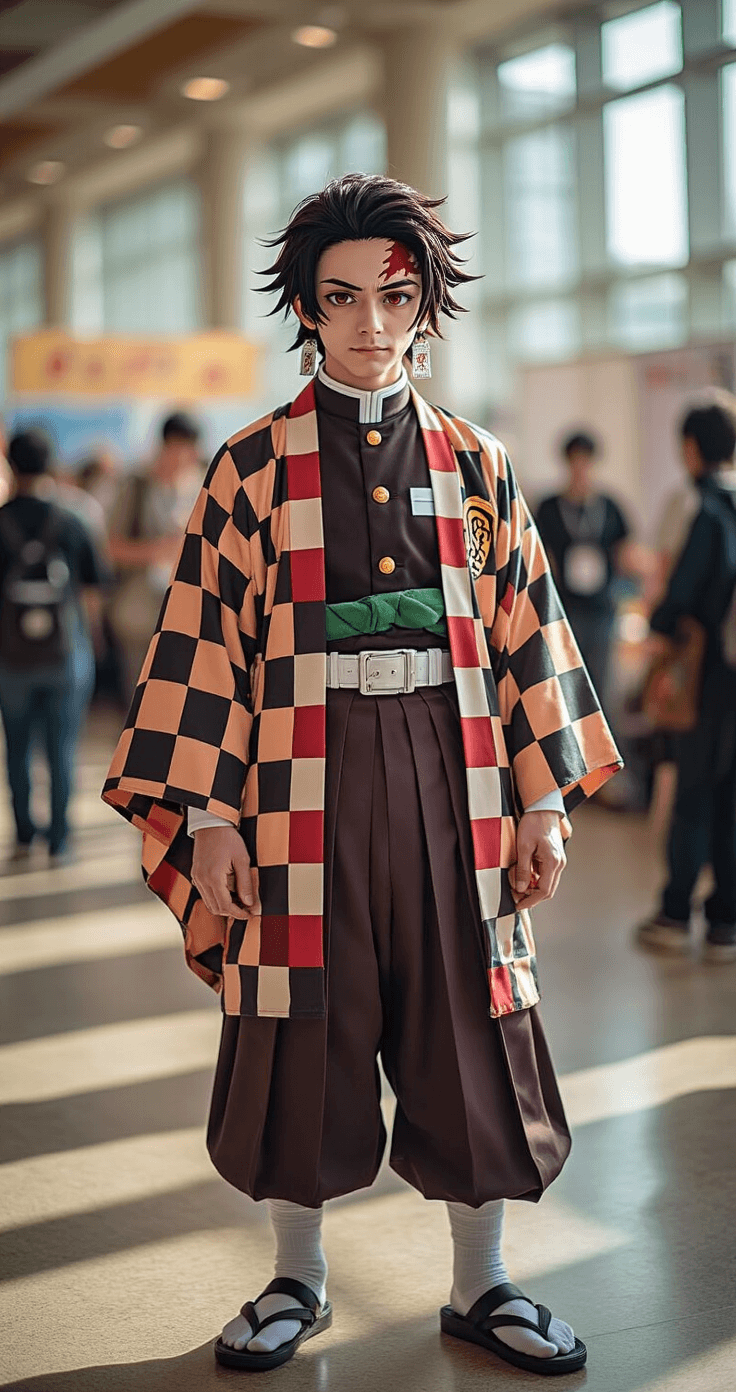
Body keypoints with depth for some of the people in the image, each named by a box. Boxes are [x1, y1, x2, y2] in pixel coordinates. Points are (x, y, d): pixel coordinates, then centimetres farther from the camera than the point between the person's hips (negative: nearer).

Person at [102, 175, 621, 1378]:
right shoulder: (254, 468, 2)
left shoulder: (476, 464, 8)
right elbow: (207, 637, -1)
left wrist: (544, 797, 4)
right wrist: (205, 814, -6)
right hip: (307, 777, -1)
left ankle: (481, 1283, 22)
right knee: (304, 1026, 6)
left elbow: (525, 631, 8)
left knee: (467, 1025, 6)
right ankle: (298, 1276, 25)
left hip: (448, 776, 2)